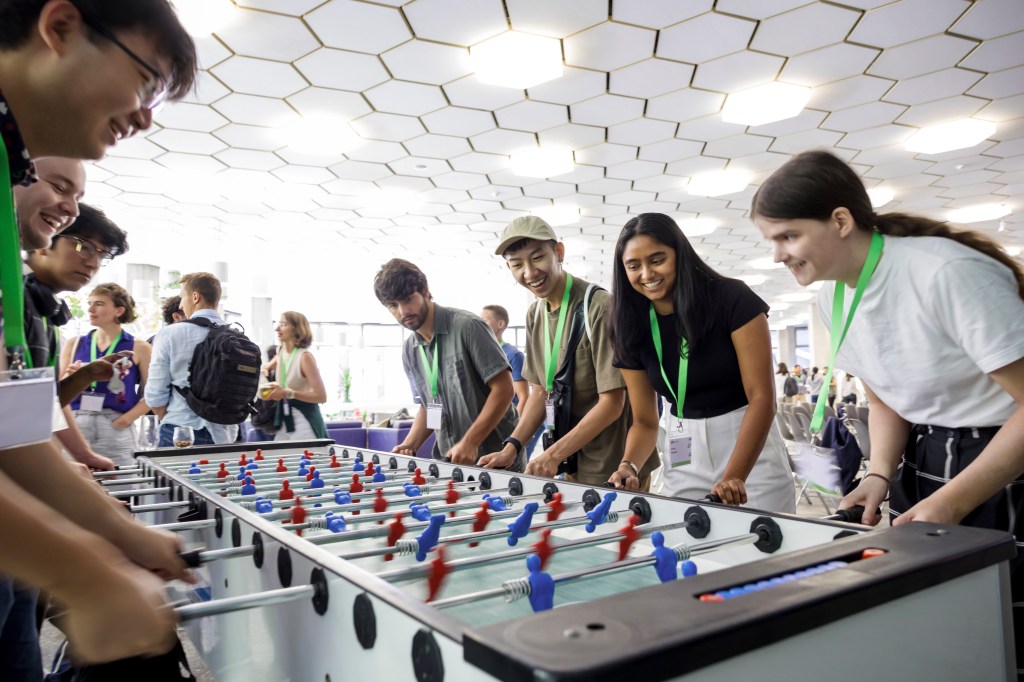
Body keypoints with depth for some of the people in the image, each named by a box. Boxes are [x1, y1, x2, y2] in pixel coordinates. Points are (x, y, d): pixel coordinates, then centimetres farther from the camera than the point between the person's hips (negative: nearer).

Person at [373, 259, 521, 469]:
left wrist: (469, 442, -20)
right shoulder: (409, 351, 7)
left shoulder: (467, 326, -13)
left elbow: (504, 388, -16)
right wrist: (409, 445, -1)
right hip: (450, 462, 5)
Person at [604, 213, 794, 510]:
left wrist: (733, 478, -28)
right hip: (683, 458, 3)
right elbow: (645, 421, 2)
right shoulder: (632, 329, -2)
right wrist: (628, 465, -18)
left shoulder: (733, 299, -14)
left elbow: (762, 397, -18)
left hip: (752, 452, -3)